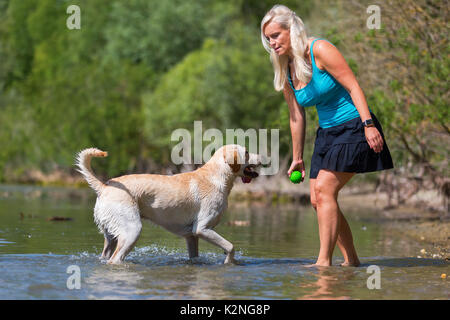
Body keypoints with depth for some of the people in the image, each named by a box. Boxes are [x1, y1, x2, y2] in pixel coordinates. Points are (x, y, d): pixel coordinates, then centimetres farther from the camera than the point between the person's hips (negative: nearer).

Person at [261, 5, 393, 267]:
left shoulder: (320, 50, -14)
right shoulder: (286, 72, 7)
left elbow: (353, 87, -16)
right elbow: (296, 116, 14)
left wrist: (368, 124, -24)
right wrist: (297, 157, 17)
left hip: (354, 127, -8)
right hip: (327, 134, 8)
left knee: (324, 188, -19)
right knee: (318, 200, 2)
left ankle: (324, 261, -16)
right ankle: (351, 260, 13)